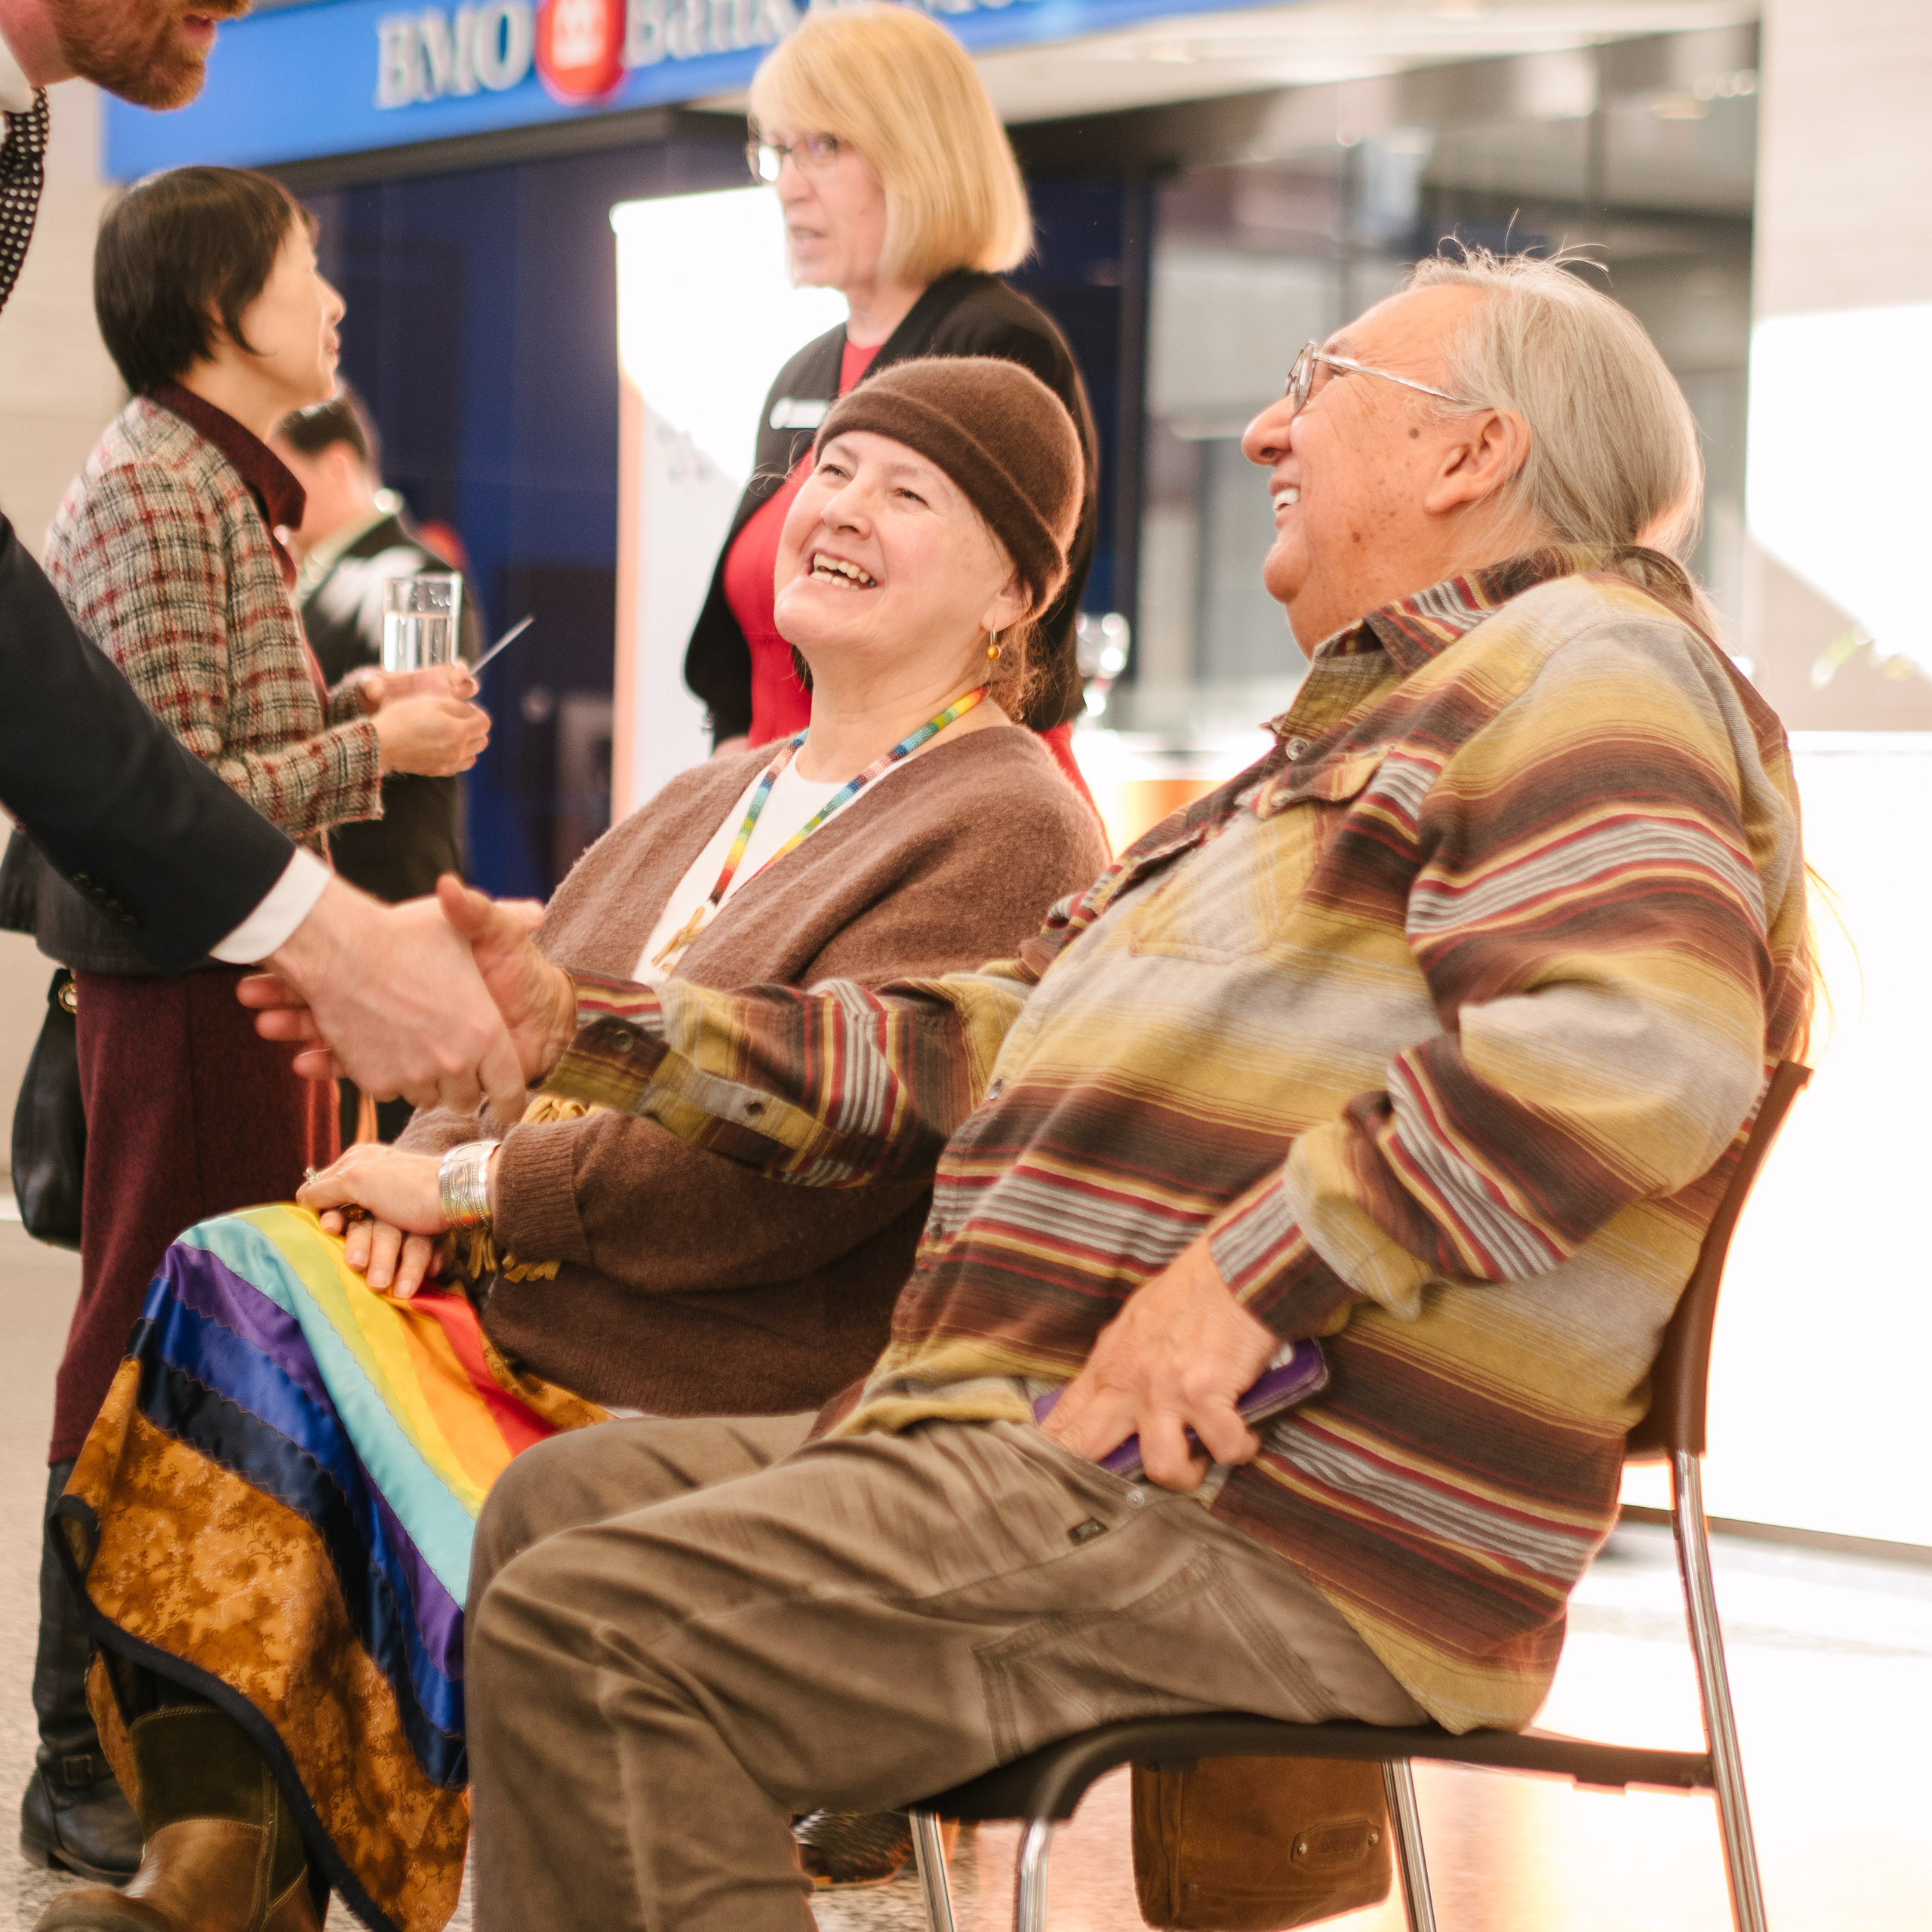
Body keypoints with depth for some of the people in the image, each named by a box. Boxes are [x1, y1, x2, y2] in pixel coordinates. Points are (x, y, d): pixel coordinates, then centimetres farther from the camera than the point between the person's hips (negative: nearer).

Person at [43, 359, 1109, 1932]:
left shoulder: (1007, 837, -9)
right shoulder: (714, 804, 20)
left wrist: (471, 1185, -12)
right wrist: (424, 1171, -4)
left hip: (726, 1432, -8)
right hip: (531, 1357, 8)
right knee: (245, 1280, -16)